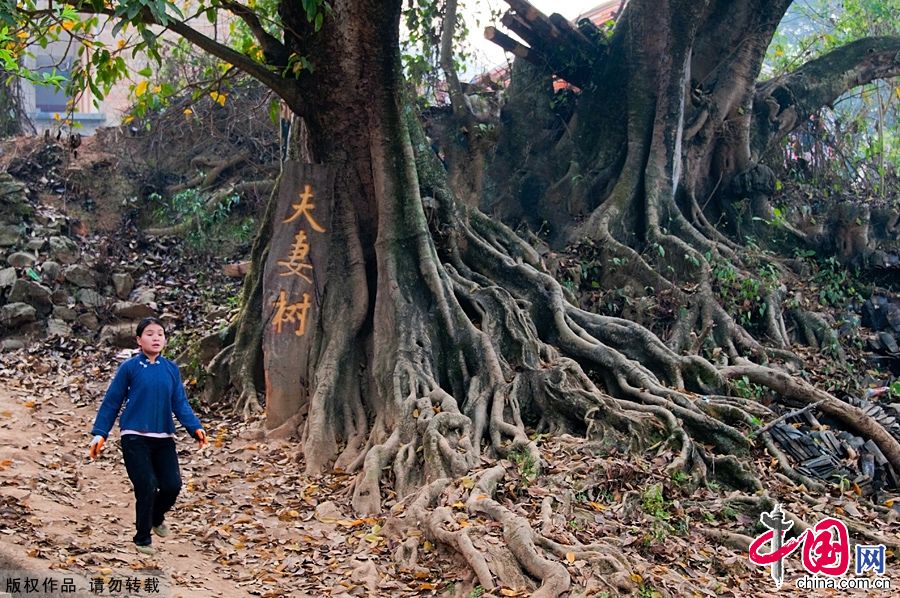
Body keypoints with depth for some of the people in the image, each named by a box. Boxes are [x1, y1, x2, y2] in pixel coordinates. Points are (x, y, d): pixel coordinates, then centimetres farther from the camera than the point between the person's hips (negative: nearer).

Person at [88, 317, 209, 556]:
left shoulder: (171, 369, 6)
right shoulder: (129, 368, -3)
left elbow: (180, 404, 5)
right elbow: (112, 402, 1)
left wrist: (195, 428, -9)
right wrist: (100, 433, -3)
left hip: (164, 438, 4)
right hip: (135, 438, -3)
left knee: (172, 485, -2)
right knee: (147, 487, -9)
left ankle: (156, 517, 33)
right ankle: (143, 540, 12)